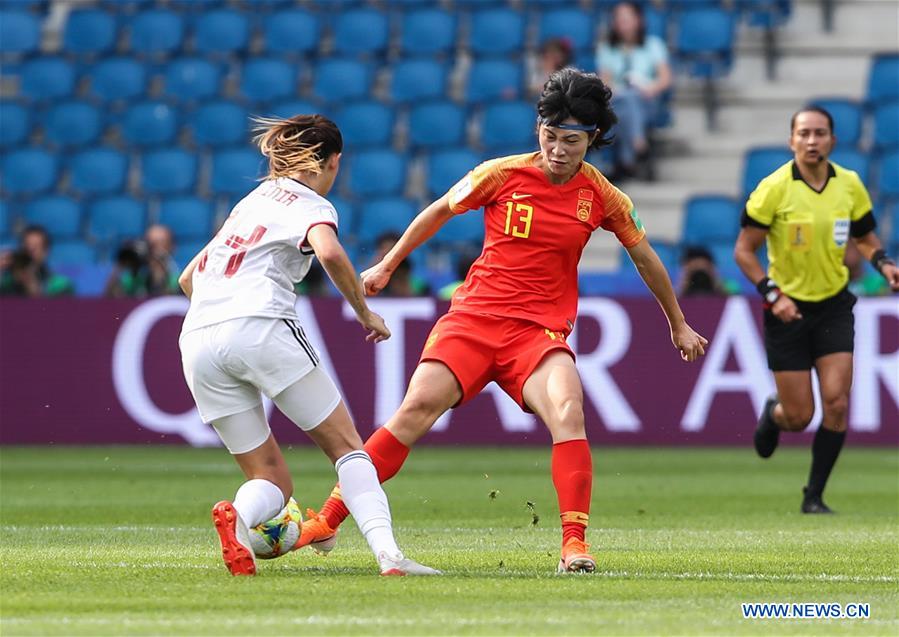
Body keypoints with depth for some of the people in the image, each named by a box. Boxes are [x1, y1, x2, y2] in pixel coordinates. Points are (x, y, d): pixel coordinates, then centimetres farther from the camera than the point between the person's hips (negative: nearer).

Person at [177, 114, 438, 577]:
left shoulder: (253, 201, 29)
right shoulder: (310, 205, 7)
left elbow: (188, 278, 35)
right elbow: (329, 252, -17)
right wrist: (366, 314, -6)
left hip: (197, 343, 6)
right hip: (261, 327, -6)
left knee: (272, 480, 8)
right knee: (347, 447, 0)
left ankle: (236, 516, -26)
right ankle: (388, 553, -21)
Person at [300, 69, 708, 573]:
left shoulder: (602, 196, 1)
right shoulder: (503, 174, -2)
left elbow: (644, 256, 18)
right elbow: (440, 211, 16)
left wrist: (678, 325, 27)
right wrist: (387, 266, 22)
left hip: (540, 330, 0)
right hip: (474, 317, 0)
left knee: (567, 409, -29)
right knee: (418, 408, -17)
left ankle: (575, 546, -27)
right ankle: (328, 520, -8)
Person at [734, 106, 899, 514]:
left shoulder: (850, 185, -1)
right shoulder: (774, 188, -12)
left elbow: (865, 238, 13)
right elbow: (744, 250, -7)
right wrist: (772, 294, -18)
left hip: (834, 305, 3)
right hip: (788, 308, -3)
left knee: (836, 404, -11)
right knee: (798, 416, -2)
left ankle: (814, 496, 4)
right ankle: (772, 414, 37)